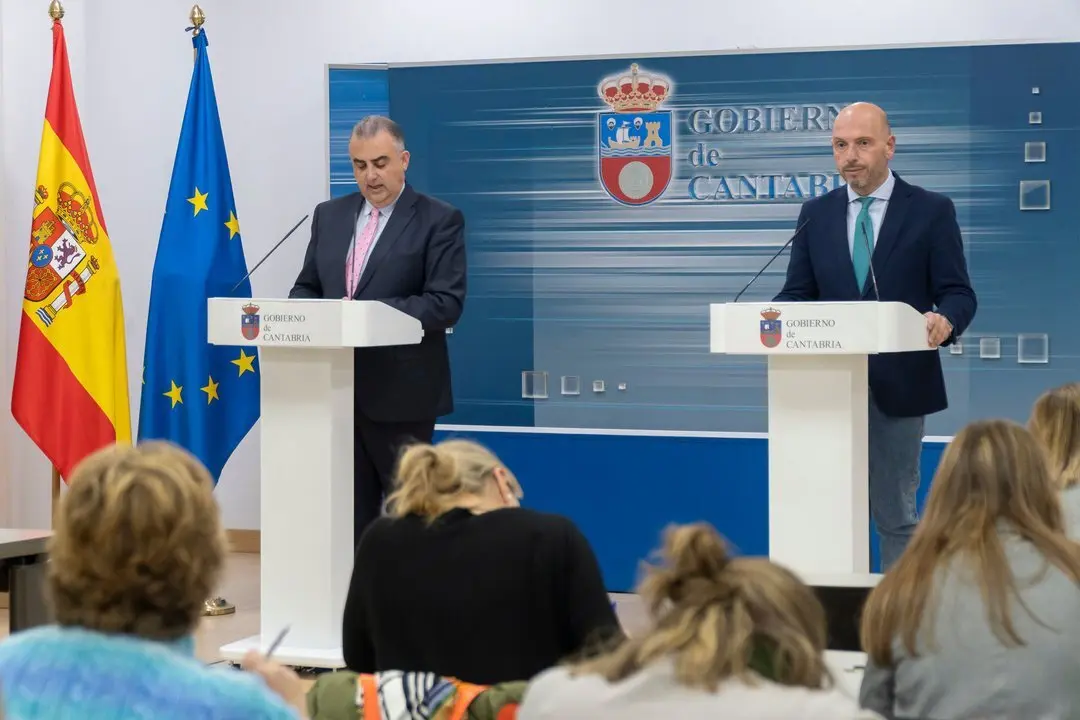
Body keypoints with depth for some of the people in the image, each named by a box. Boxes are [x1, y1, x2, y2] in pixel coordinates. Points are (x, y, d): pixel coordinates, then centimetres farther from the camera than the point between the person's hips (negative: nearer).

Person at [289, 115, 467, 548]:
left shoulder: (439, 220, -4)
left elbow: (446, 303, -13)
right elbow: (306, 288, 15)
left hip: (401, 391, -5)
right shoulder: (329, 216, 13)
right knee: (350, 511, 9)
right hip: (337, 386, 5)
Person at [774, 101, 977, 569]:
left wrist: (945, 320, -27)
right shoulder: (816, 214, 9)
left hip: (899, 384, -3)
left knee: (896, 513, 5)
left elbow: (958, 293, -4)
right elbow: (798, 293, 8)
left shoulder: (931, 211, 0)